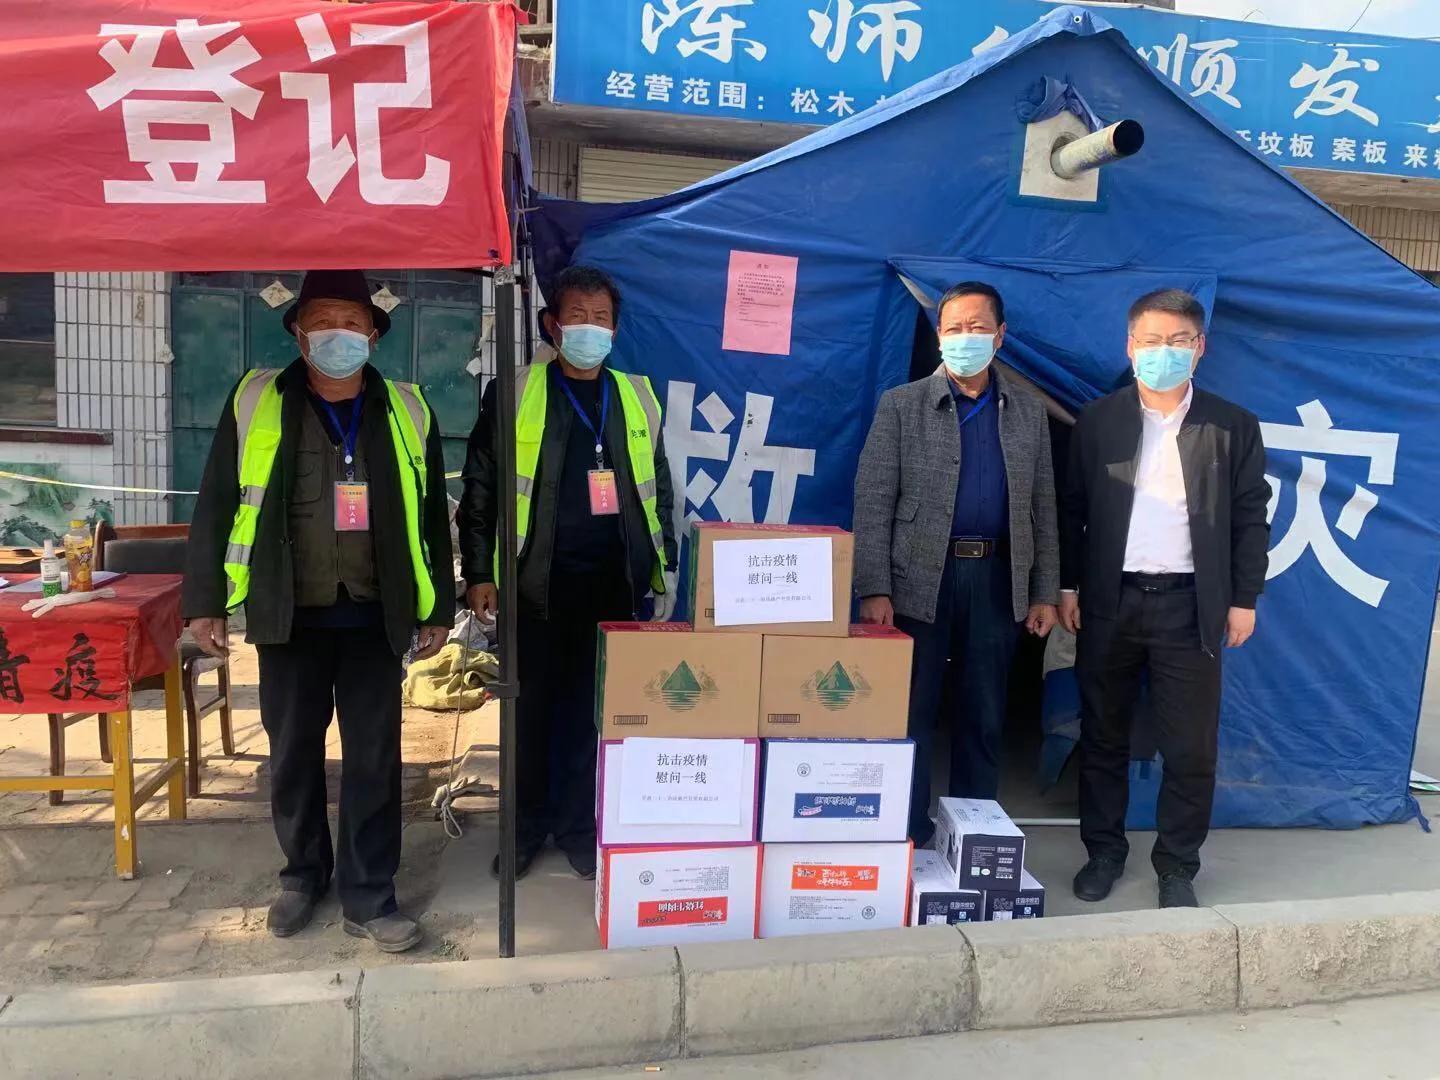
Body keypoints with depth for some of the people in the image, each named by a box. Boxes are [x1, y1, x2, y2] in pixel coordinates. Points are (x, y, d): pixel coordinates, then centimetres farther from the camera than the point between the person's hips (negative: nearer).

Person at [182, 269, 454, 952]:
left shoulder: (407, 412, 3)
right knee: (292, 753, 13)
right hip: (288, 615, 0)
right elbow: (216, 505, 2)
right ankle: (303, 875, 33)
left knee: (374, 759, 4)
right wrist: (205, 602, -2)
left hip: (373, 617, 0)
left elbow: (432, 517, 7)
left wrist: (438, 610, 6)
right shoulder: (255, 403, 0)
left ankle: (369, 897, 17)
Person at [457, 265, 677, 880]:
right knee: (531, 709, 8)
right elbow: (480, 489, 1)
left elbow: (657, 490, 14)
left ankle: (578, 827, 24)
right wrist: (479, 573, -3)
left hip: (612, 582, 2)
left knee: (592, 709, 9)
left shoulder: (636, 398, 10)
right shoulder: (514, 394, 1)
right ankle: (527, 827, 25)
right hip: (537, 582, -2)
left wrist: (663, 568, 10)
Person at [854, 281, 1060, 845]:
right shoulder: (901, 404, 0)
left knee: (983, 718, 11)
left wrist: (1045, 593, 5)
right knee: (911, 713, 4)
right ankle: (906, 836, 17)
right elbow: (873, 501, -5)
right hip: (920, 579, -2)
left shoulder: (1028, 410, 9)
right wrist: (874, 589, -13)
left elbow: (1042, 506, 10)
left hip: (998, 579, 3)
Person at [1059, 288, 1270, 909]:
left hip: (1191, 605, -1)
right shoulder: (1097, 421, 4)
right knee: (1102, 736, 11)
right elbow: (1071, 509, 6)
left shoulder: (1232, 426, 3)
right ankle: (1104, 850, 26)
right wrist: (1068, 586, 3)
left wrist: (1244, 598, 1)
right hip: (1109, 601, 1)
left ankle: (1177, 867, 20)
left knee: (1190, 747, 4)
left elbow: (1250, 518, 5)